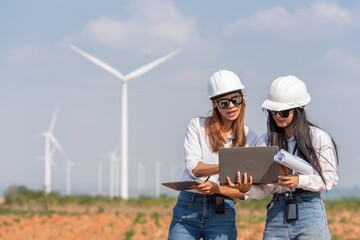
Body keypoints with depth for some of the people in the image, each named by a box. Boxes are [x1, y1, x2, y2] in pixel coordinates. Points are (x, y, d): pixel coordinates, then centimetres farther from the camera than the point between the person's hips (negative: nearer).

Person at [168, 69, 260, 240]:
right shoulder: (197, 126, 7)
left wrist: (217, 188, -14)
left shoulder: (250, 138, 7)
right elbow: (193, 167, -7)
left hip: (222, 213, 1)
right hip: (188, 207, 0)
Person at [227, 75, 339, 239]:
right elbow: (265, 188, 5)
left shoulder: (319, 138, -1)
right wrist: (247, 190, -17)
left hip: (310, 211, -3)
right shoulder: (266, 141, 7)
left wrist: (300, 181, -19)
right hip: (277, 212, 3)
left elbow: (330, 178, -3)